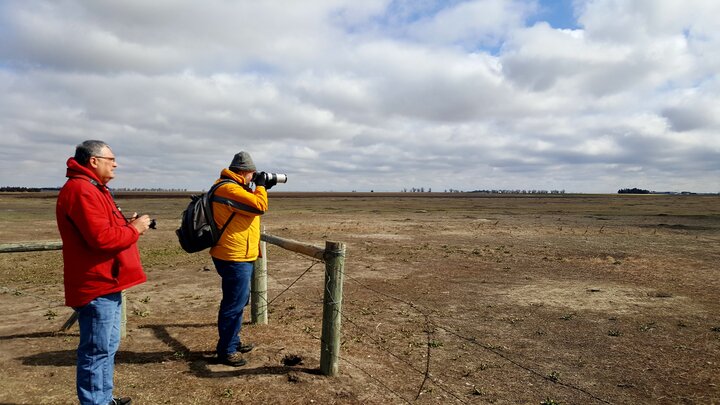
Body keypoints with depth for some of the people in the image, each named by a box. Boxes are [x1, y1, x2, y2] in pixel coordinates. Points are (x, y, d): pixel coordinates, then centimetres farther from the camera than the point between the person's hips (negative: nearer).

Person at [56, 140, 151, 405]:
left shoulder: (93, 189, 17)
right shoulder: (81, 190, -18)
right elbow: (102, 238, -26)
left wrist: (128, 225, 4)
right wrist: (134, 229, -13)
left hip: (106, 283, 11)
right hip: (96, 286, -11)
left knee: (108, 346, 20)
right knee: (97, 351, -2)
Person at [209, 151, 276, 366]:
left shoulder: (232, 187, 14)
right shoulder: (229, 189, -19)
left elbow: (250, 203, 26)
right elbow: (259, 206, -23)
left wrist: (263, 188, 16)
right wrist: (260, 186, -7)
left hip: (239, 256, 11)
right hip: (234, 257, -11)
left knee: (238, 301, 21)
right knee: (234, 304, -2)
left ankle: (233, 342, 35)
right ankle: (226, 350, 9)